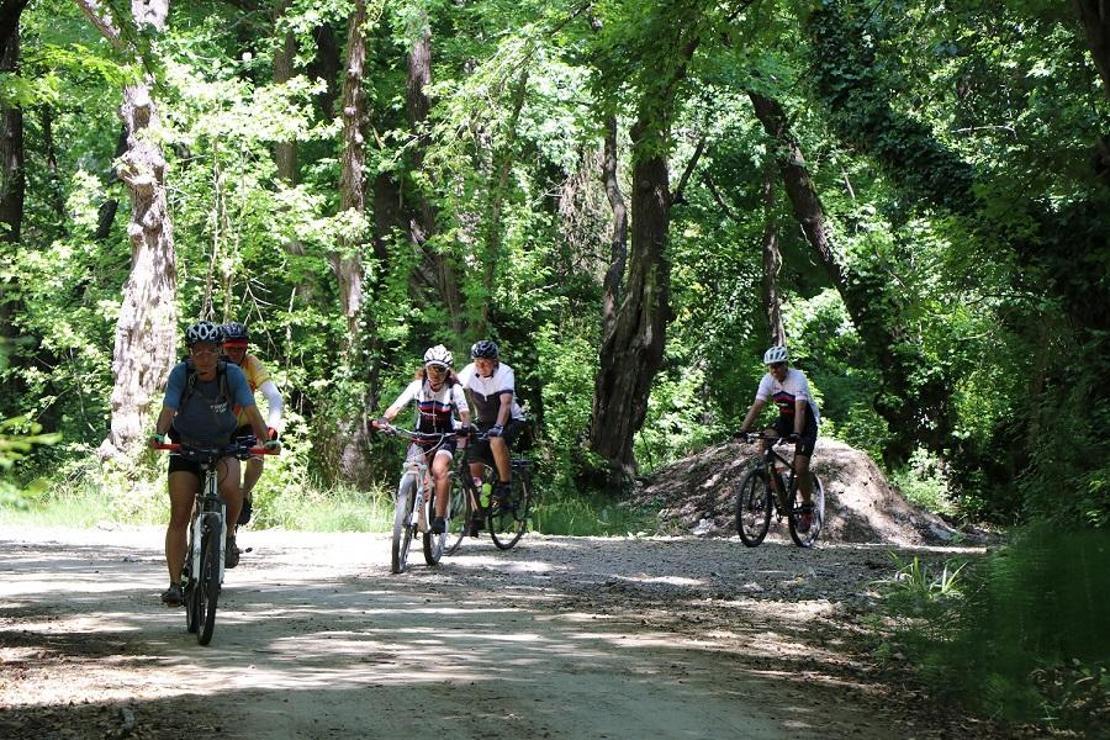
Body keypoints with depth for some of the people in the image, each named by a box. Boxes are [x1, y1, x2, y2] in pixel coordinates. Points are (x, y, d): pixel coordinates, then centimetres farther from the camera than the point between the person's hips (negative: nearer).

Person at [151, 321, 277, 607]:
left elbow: (251, 410, -24)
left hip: (224, 447, 0)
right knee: (179, 517, -8)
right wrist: (159, 434, -47)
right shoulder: (181, 373, -19)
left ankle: (229, 535, -3)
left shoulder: (232, 374, -18)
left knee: (229, 486, -32)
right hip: (186, 447, 0)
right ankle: (175, 583, -3)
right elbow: (169, 409, -27)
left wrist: (267, 439, -40)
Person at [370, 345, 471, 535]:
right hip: (421, 436, 3)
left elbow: (465, 412, -21)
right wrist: (384, 419, -41)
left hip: (445, 437, -2)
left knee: (439, 469, -28)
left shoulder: (454, 389, -12)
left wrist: (465, 427, -44)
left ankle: (439, 517, -26)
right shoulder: (418, 385, -11)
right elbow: (397, 405, -21)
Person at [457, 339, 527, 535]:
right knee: (473, 463, -8)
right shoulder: (469, 372, -14)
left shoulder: (505, 373, -25)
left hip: (510, 420, -4)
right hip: (483, 422, 4)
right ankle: (477, 514, 4)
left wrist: (498, 427, -51)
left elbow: (505, 402, -37)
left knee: (497, 441, -37)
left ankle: (505, 484, -17)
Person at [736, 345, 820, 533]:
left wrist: (796, 434, -50)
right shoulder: (768, 380, -12)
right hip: (785, 419, 5)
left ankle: (807, 510, 3)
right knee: (765, 438, -24)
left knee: (800, 467, -16)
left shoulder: (798, 378, -27)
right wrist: (742, 430, -30)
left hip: (807, 421, -5)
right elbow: (757, 406, -17)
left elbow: (800, 409, -36)